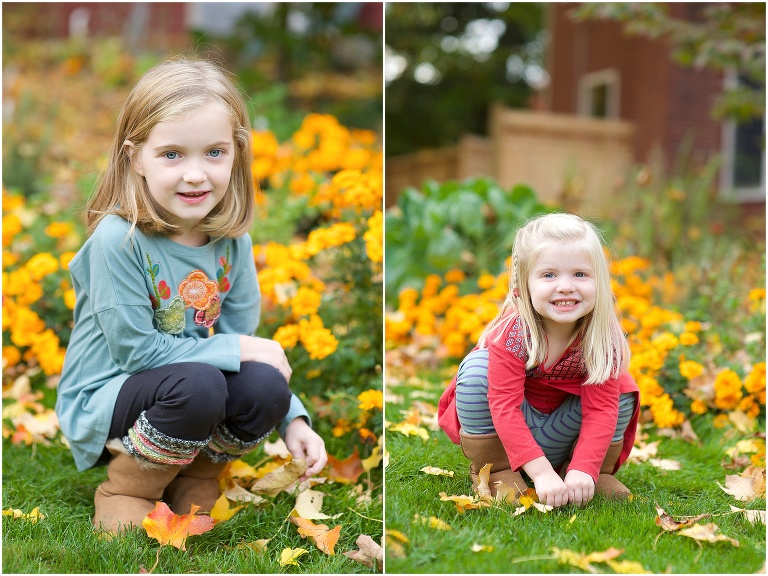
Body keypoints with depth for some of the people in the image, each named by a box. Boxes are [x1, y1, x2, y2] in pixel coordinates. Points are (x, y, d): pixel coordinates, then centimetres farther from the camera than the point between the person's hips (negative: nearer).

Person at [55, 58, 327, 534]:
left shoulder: (233, 242, -5)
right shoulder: (118, 240, -22)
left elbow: (244, 342, -1)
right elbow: (134, 348, -20)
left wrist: (292, 419, -13)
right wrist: (236, 349, -20)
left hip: (190, 395, 5)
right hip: (104, 401, -5)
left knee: (265, 387, -24)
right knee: (198, 384, -34)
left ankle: (195, 477, 6)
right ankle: (122, 494, -4)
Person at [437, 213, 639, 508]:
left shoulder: (603, 335, -21)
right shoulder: (513, 331, -30)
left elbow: (601, 407, -22)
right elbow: (505, 406, -34)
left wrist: (583, 470, -35)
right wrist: (542, 472, -41)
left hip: (560, 435, 2)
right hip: (501, 432, -2)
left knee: (620, 393, -20)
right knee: (477, 368, -29)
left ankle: (601, 470, 2)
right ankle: (493, 470, -14)